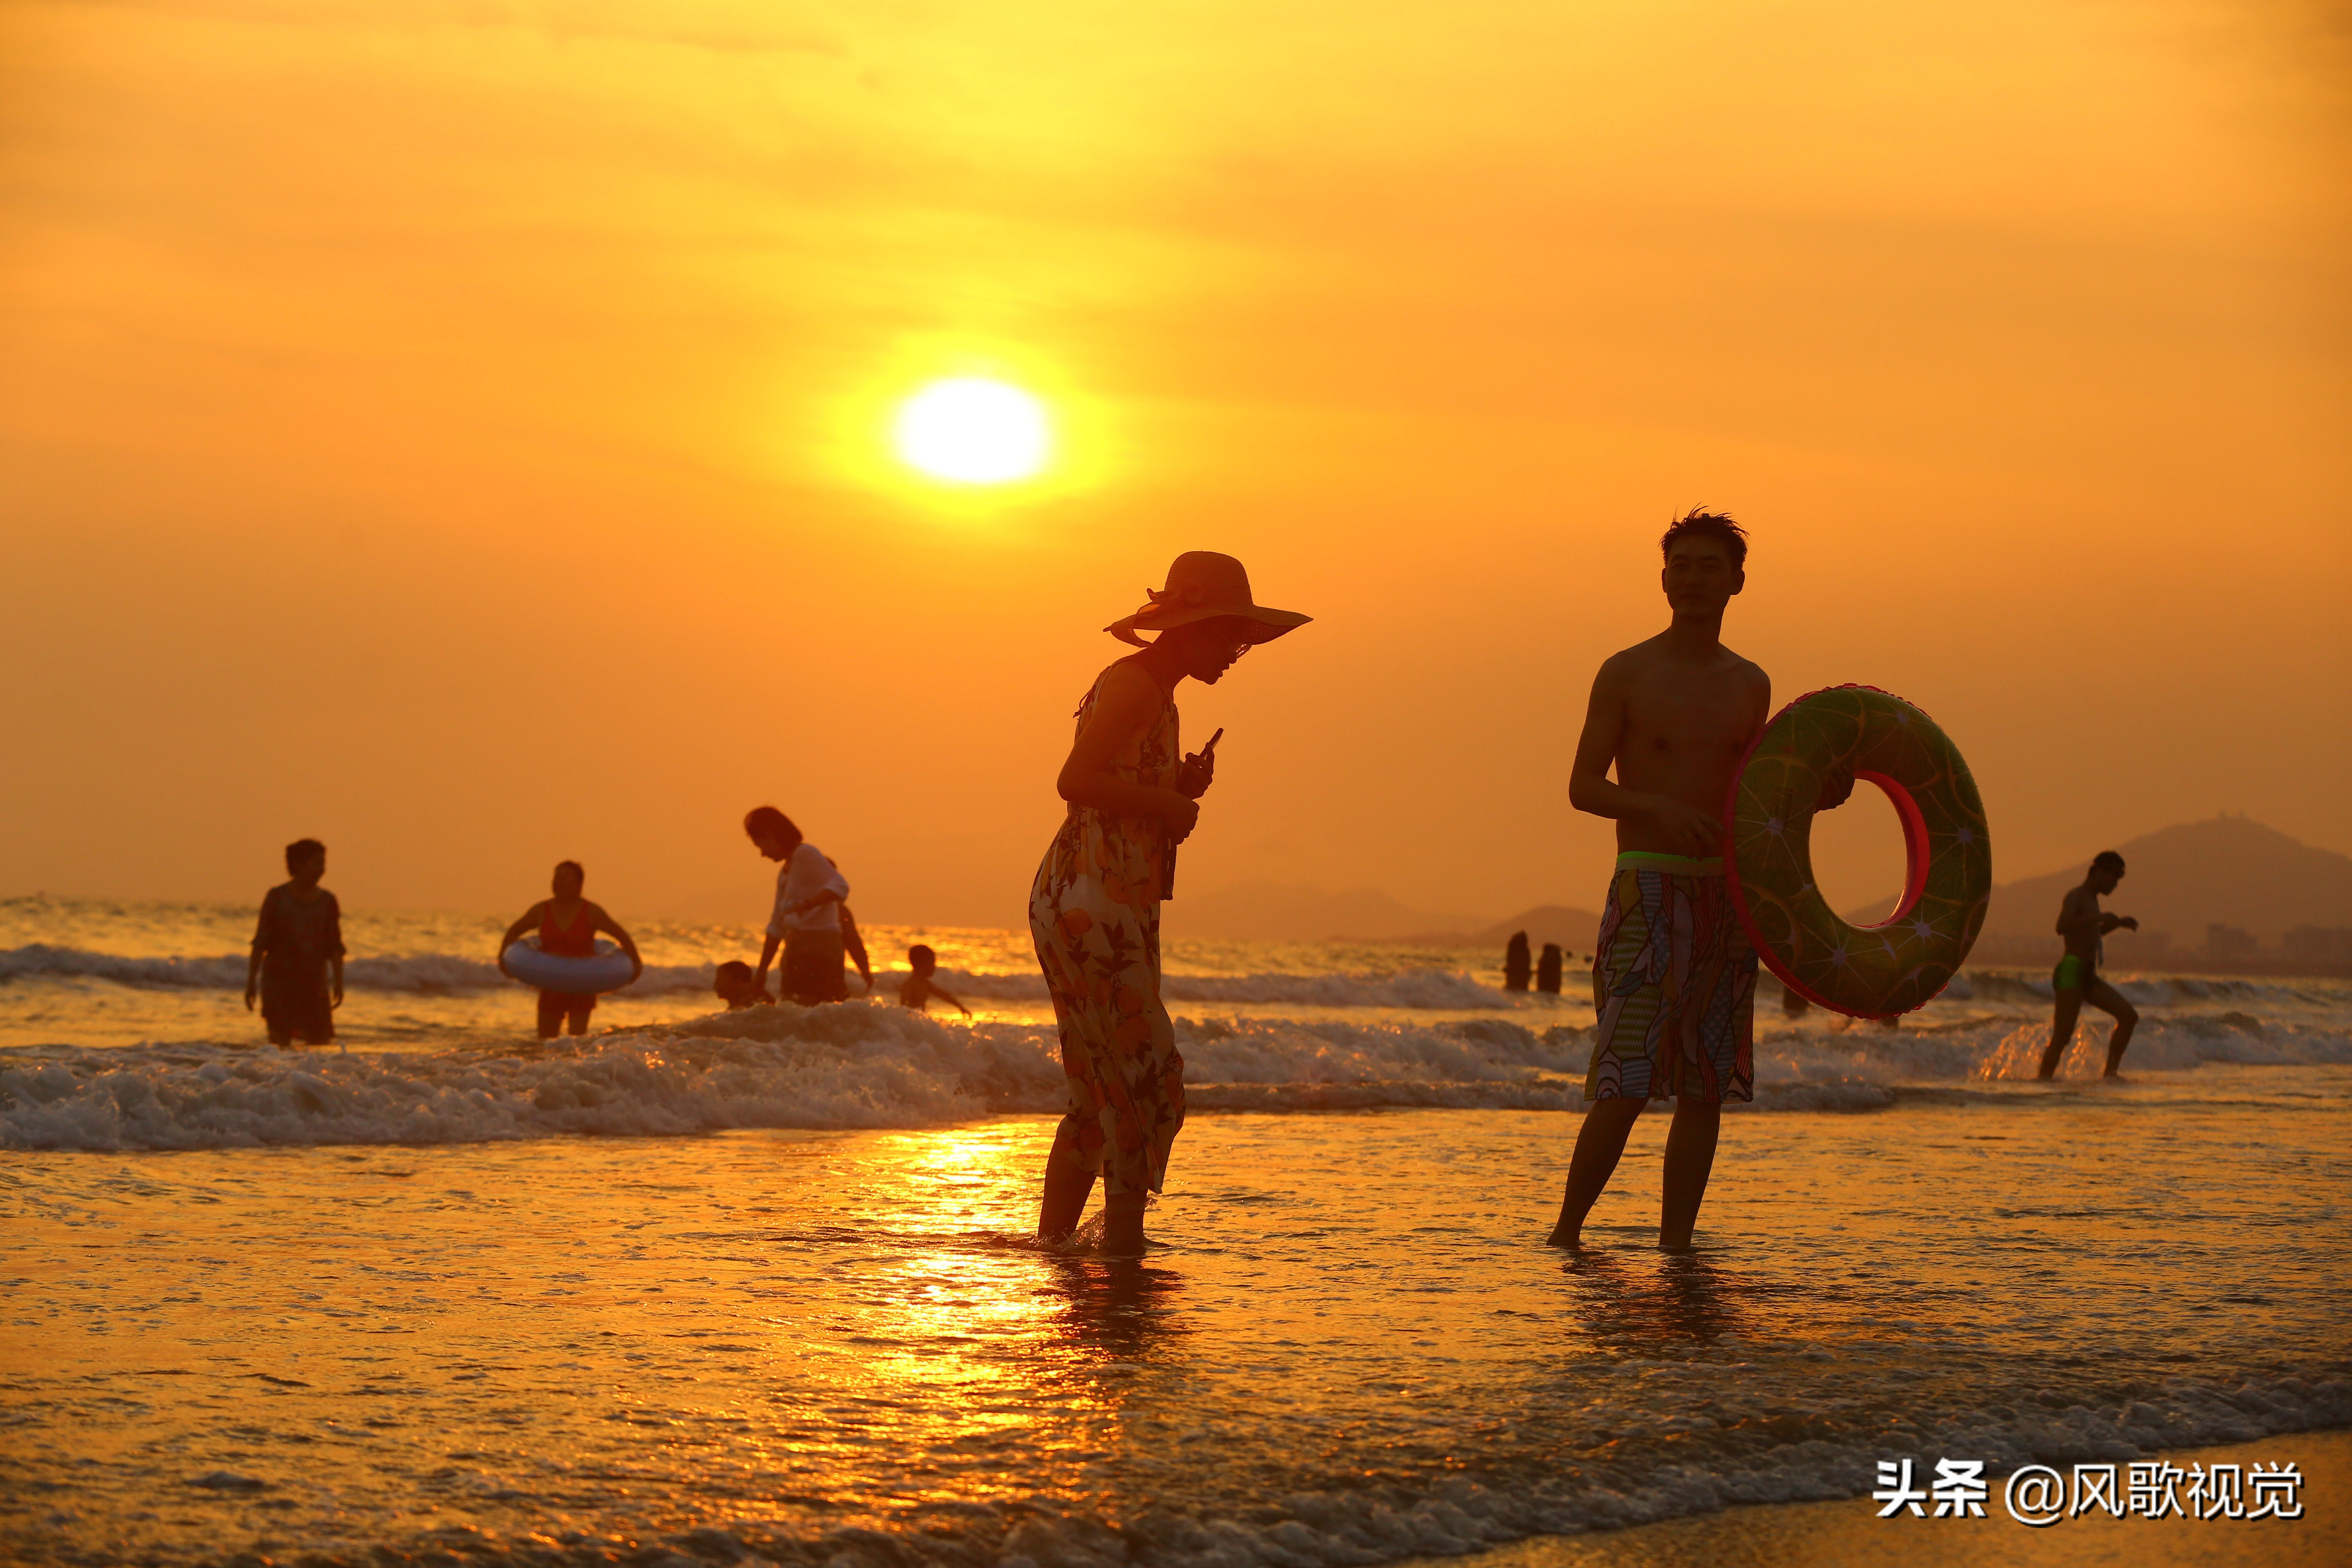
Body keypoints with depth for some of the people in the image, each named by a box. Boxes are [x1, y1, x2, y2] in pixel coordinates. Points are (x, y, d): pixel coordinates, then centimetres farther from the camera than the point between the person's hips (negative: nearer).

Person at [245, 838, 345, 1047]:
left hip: (313, 983, 3)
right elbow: (260, 943, -1)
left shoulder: (327, 902, 7)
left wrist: (338, 983, -5)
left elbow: (335, 947, 6)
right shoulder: (276, 897, -1)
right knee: (280, 1041, -12)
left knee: (321, 1042, -5)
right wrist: (251, 982, -6)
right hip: (278, 981, -3)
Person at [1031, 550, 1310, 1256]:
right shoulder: (1133, 685, -11)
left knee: (1101, 1095, 12)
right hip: (1092, 909, -11)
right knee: (1146, 1079, -10)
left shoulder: (1155, 695, 21)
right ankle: (1124, 1244, -7)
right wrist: (1169, 805, -16)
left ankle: (1051, 1243, 16)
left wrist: (1180, 790, 7)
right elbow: (1075, 780, -24)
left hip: (1114, 913, 11)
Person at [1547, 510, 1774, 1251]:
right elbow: (1583, 787, -3)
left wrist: (1822, 791, 3)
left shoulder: (1750, 684, 13)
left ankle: (1675, 1244, 8)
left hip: (1729, 893, 5)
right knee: (1624, 1088, -12)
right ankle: (1567, 1231, 3)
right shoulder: (1627, 674, 0)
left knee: (1706, 1089, 3)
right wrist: (1658, 809, -20)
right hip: (1649, 889, -5)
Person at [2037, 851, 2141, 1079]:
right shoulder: (2076, 897, -9)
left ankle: (2110, 1073, -2)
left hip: (2088, 977, 9)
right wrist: (2099, 917, -28)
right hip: (2071, 973, -9)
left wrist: (2119, 923, 28)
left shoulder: (2092, 899, 20)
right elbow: (2062, 928, -28)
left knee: (2129, 1016, -2)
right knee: (2062, 1038, -12)